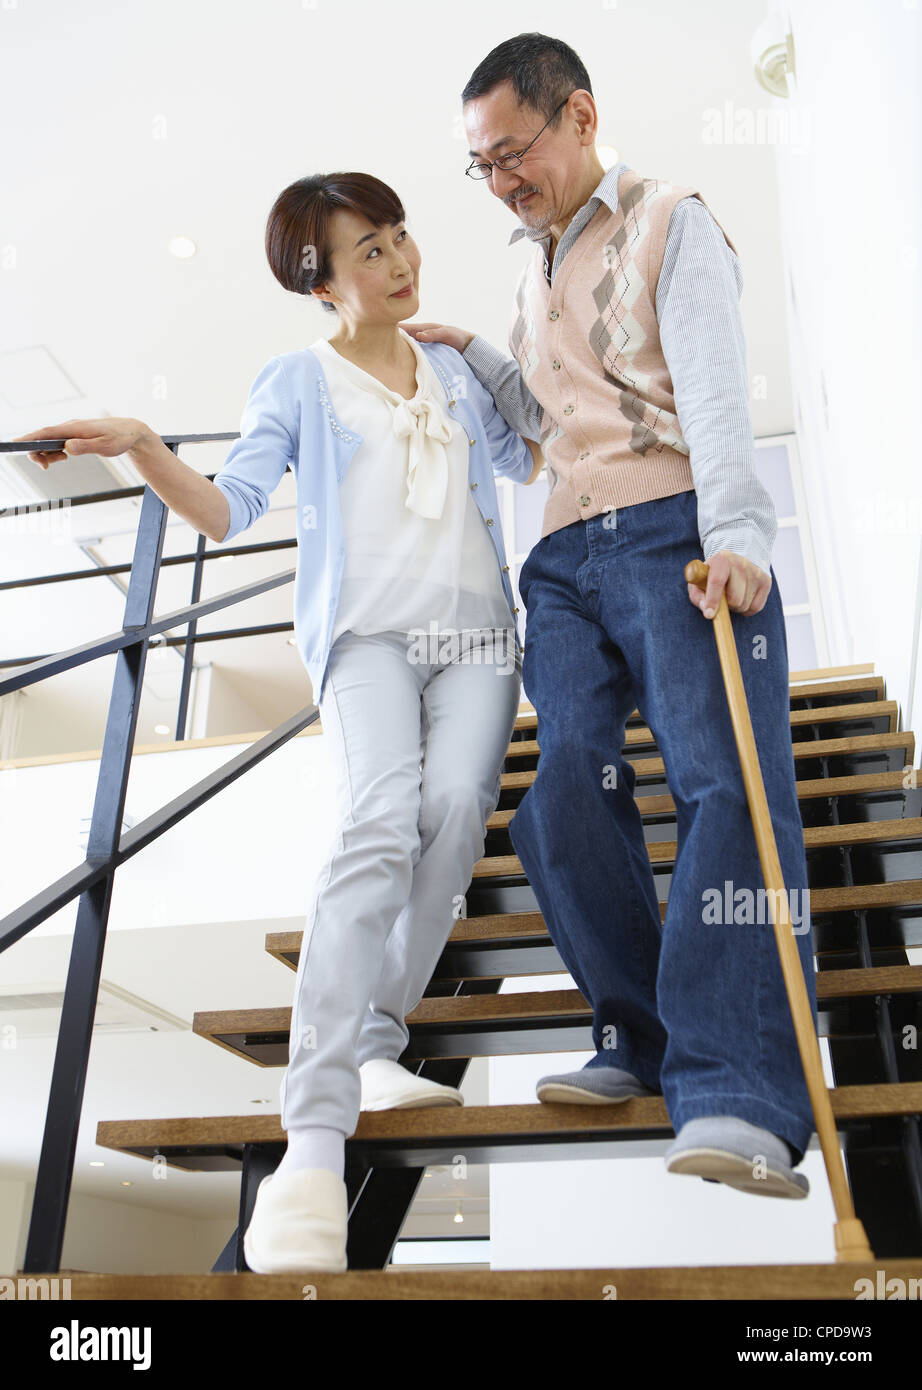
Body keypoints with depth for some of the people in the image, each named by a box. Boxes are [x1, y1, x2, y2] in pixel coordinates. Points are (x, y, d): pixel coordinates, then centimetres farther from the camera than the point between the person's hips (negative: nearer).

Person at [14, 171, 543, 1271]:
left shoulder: (454, 368, 23)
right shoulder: (300, 382, 10)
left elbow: (527, 460, 34)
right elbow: (227, 508, -2)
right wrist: (142, 448, -17)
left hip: (476, 629, 5)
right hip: (368, 631, -4)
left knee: (456, 808, -23)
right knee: (379, 826, -27)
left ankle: (372, 1048, -9)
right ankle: (312, 1145, -30)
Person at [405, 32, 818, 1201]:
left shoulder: (671, 225, 7)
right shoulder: (532, 275, 29)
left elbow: (714, 389, -9)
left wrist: (735, 536, -24)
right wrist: (464, 354, 22)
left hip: (676, 535, -6)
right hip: (566, 557, 7)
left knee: (725, 785, -21)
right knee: (565, 790, -11)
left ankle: (736, 1103, -27)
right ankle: (641, 1043, -1)